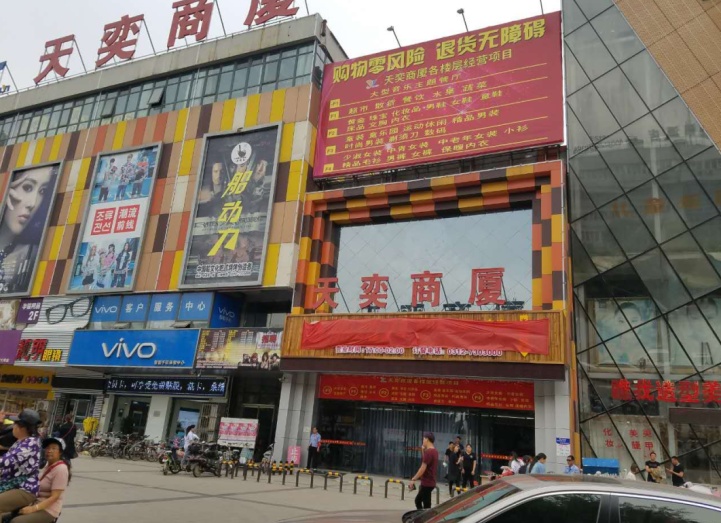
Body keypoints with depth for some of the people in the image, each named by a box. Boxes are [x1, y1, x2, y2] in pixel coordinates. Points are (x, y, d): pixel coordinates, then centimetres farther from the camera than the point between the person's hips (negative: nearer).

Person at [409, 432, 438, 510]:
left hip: (427, 483, -10)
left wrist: (413, 480, -18)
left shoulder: (428, 452, -20)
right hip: (429, 482, 10)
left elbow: (423, 468, -23)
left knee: (426, 506, -1)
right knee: (418, 500, 20)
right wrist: (423, 452, 11)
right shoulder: (434, 451, 9)